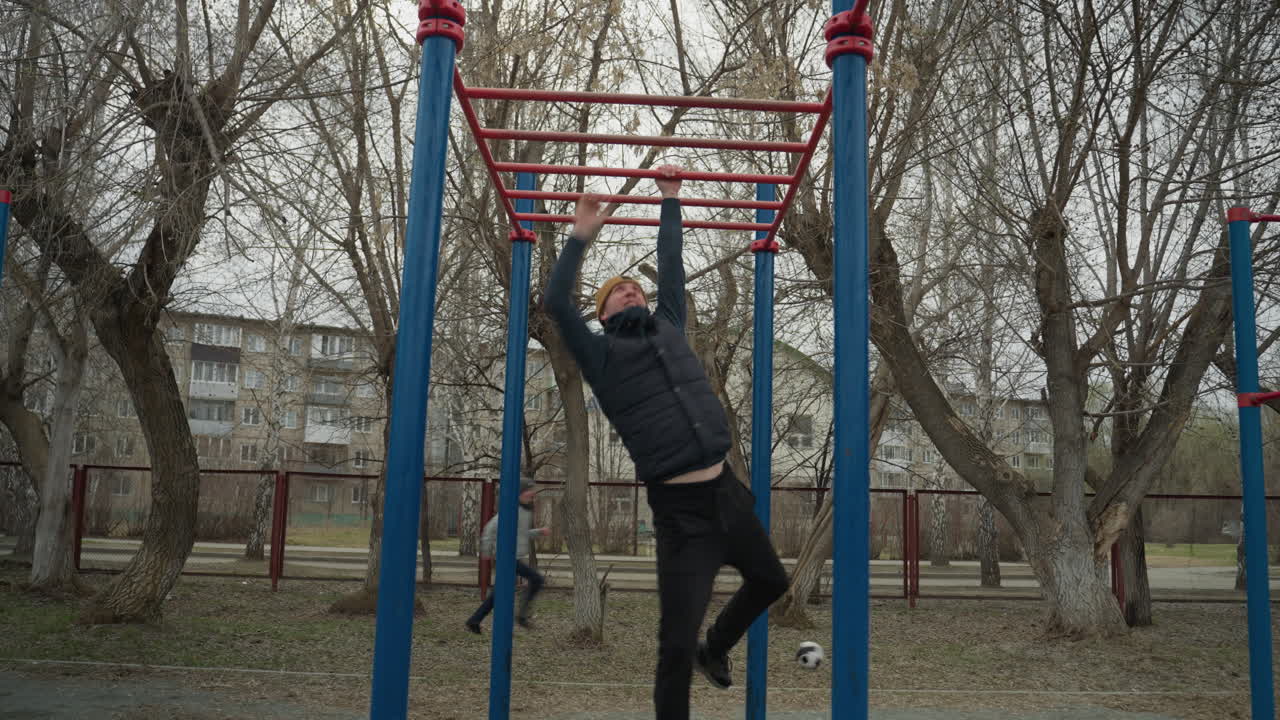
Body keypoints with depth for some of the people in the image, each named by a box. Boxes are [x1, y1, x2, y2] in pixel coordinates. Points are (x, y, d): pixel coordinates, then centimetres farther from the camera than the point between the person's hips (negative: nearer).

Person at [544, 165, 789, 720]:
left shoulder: (667, 327, 14)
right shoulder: (601, 355, 0)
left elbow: (671, 267, 21)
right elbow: (556, 303, -11)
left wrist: (670, 201, 26)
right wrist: (581, 235, -8)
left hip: (728, 492, 6)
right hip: (679, 509, -6)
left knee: (770, 582, 26)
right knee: (676, 644, -5)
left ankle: (714, 650, 50)